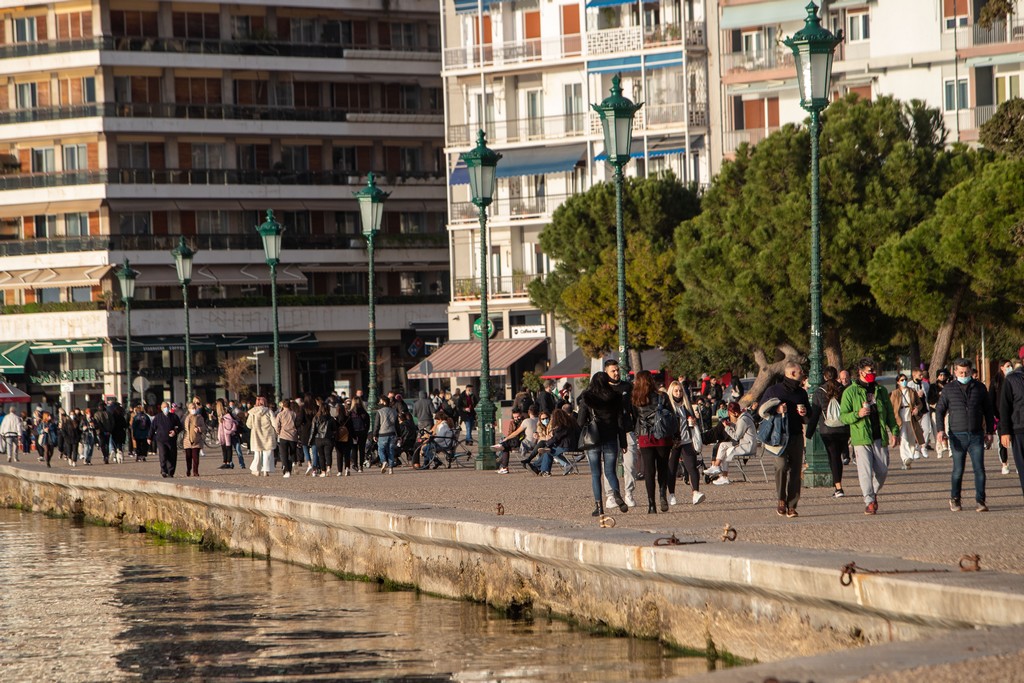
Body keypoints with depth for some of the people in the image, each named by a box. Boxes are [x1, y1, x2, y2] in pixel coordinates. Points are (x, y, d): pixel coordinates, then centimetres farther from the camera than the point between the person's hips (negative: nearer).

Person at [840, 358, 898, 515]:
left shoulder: (880, 390, 14)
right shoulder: (850, 392, 1)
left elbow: (890, 413, 19)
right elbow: (843, 416, -1)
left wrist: (894, 432, 10)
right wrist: (858, 414, -18)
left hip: (880, 438, 4)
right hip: (861, 438, -4)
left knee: (882, 471, 4)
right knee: (865, 471, -12)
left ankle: (874, 493, 29)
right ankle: (869, 502, -10)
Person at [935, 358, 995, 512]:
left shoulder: (980, 388, 8)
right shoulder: (948, 389, 4)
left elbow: (988, 411, 15)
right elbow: (940, 410, 5)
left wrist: (989, 432, 11)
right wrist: (940, 430, -9)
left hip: (976, 435, 1)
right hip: (958, 435, -1)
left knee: (979, 469, -7)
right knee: (958, 470, 3)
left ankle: (980, 501, -3)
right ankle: (954, 499, 20)